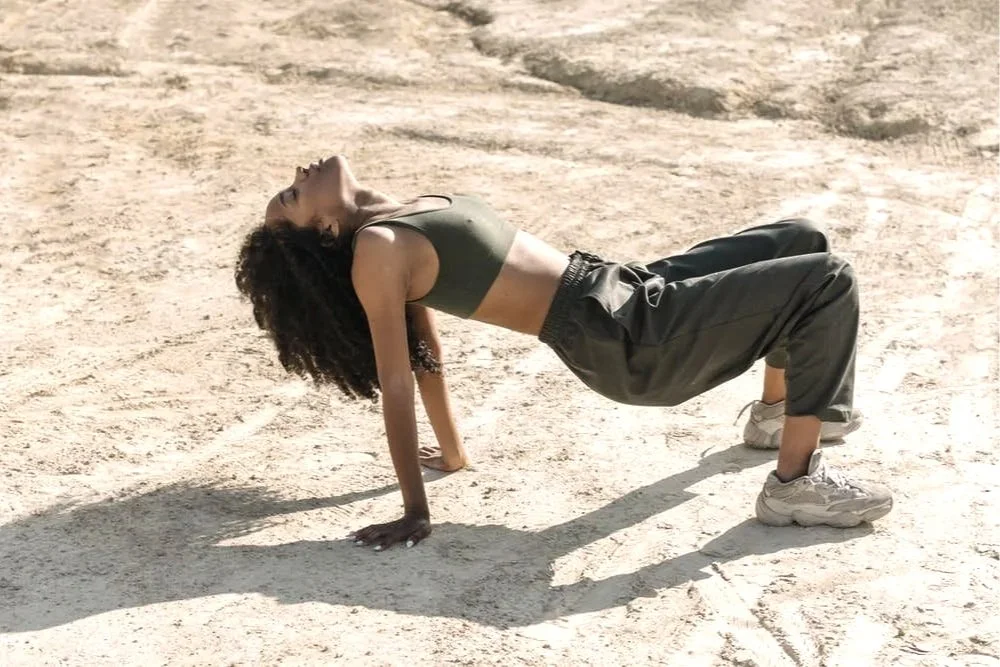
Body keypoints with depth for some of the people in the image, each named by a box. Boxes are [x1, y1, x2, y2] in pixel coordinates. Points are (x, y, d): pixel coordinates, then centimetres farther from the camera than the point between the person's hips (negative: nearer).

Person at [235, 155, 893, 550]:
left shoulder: (400, 223, 10)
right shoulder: (375, 251, -15)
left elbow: (426, 350, 16)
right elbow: (396, 384, -16)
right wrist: (416, 513, -16)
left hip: (627, 289, 9)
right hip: (627, 342, -9)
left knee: (801, 241, 22)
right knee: (827, 284, -14)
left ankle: (777, 413, 39)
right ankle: (797, 484, -5)